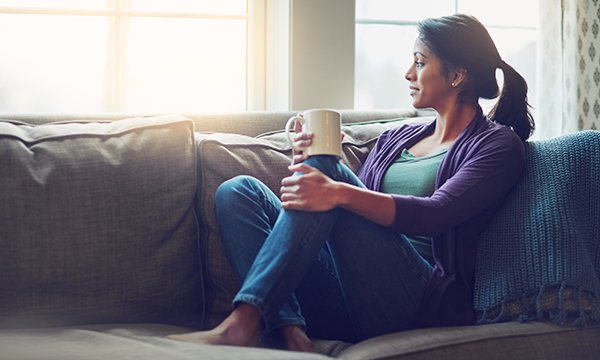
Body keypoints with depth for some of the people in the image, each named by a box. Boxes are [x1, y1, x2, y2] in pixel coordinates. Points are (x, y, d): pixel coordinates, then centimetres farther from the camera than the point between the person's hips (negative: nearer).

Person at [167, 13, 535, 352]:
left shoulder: (497, 145, 4)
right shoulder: (394, 139, 26)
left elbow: (435, 215, -14)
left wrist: (338, 192, -29)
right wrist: (310, 163, 0)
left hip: (423, 304, -7)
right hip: (350, 306, 7)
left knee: (325, 168, -22)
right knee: (238, 191, -6)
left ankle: (243, 322, -30)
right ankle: (290, 330, -29)